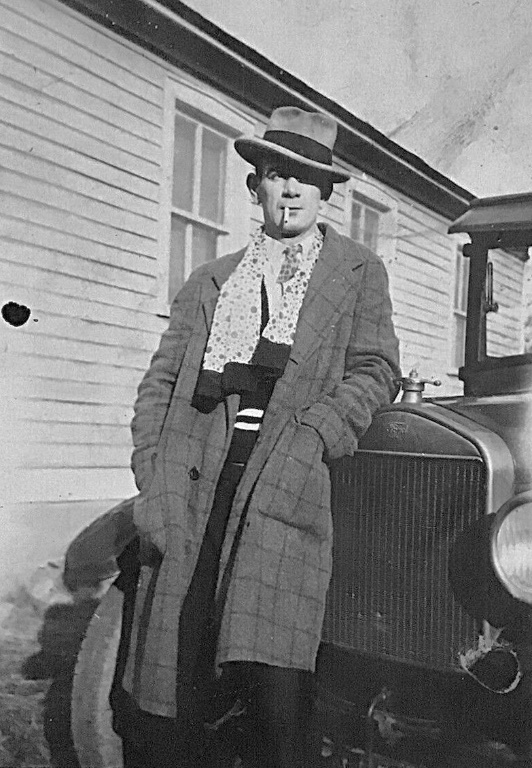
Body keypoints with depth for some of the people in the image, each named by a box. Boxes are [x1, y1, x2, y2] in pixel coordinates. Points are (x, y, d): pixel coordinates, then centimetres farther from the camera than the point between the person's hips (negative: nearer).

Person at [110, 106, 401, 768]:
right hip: (194, 483, 3)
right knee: (153, 704, 0)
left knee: (274, 683, -17)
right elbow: (161, 385, 13)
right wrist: (154, 480, -2)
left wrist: (311, 433, -10)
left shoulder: (358, 271, 18)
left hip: (287, 481, -2)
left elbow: (375, 368, 7)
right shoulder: (209, 281, 22)